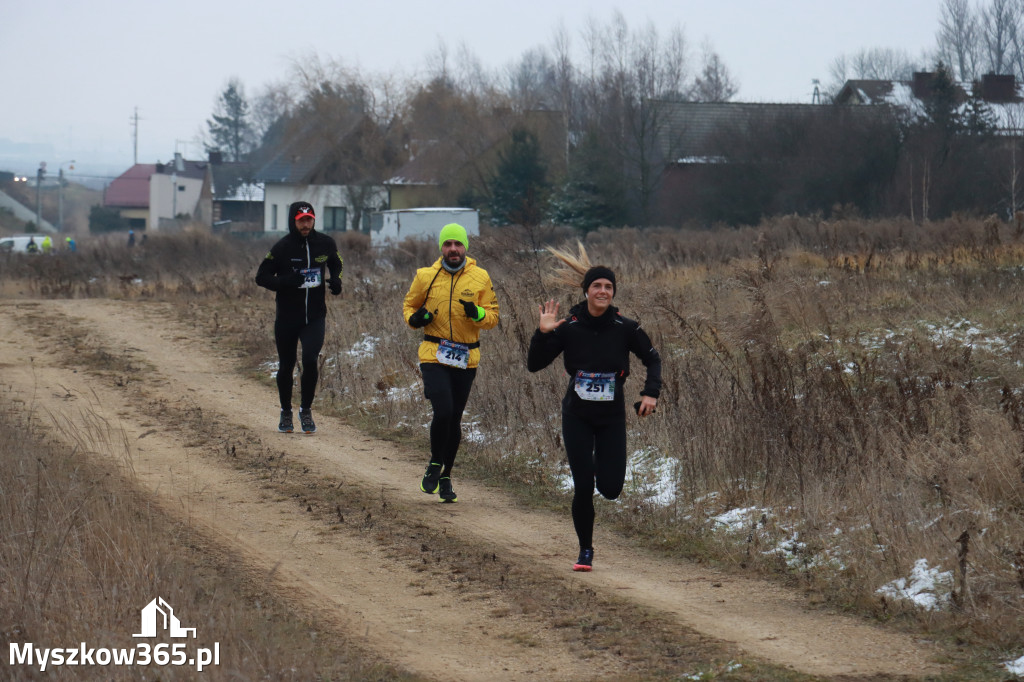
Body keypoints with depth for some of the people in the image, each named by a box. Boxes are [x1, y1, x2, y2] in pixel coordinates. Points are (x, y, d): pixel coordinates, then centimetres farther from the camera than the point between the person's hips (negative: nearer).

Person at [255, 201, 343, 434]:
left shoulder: (325, 244, 0)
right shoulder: (282, 247, -8)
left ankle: (306, 410, 3)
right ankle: (286, 413, 28)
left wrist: (335, 280, -2)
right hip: (287, 317, 0)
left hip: (315, 316, 0)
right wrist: (285, 282, -23)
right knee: (286, 366, 9)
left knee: (310, 360, -16)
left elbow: (336, 264, 20)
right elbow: (261, 277, -6)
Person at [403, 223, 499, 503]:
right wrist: (414, 318, -11)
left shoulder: (480, 278, 2)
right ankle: (435, 465, 5)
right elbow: (409, 306, 12)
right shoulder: (426, 276, 1)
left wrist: (477, 313, -18)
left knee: (454, 419, 9)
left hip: (466, 359, 2)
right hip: (434, 355, -2)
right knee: (443, 412, -19)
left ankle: (445, 478, 24)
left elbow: (492, 317, 4)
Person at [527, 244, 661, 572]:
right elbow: (534, 364, -5)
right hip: (577, 416, -1)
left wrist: (651, 392, -10)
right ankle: (585, 551, 12)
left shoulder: (625, 328, -8)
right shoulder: (568, 328, -8)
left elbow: (652, 359, 5)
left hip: (612, 418, 1)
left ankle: (601, 470, 36)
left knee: (610, 489, -3)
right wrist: (543, 334, -21)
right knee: (583, 488, -7)